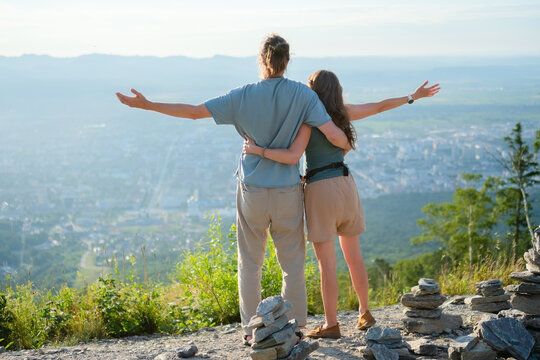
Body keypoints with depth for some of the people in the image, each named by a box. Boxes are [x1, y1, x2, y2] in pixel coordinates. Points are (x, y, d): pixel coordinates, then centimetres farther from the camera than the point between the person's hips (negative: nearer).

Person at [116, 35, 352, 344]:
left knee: (250, 263, 12)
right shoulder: (303, 95, -8)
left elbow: (195, 112, -8)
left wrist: (147, 105, 1)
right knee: (293, 263, 12)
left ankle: (252, 330, 16)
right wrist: (347, 145, 11)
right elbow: (334, 135, -13)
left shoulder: (243, 97, -8)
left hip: (252, 191, 0)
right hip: (288, 191, 0)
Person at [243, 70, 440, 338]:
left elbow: (293, 156, -22)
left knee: (326, 261, -1)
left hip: (319, 188, -6)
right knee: (353, 255, 17)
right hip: (345, 184, 6)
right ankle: (364, 313, 26)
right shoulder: (343, 112, 6)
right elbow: (380, 106, 17)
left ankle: (331, 325, 4)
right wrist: (414, 96, 29)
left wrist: (257, 150, -14)